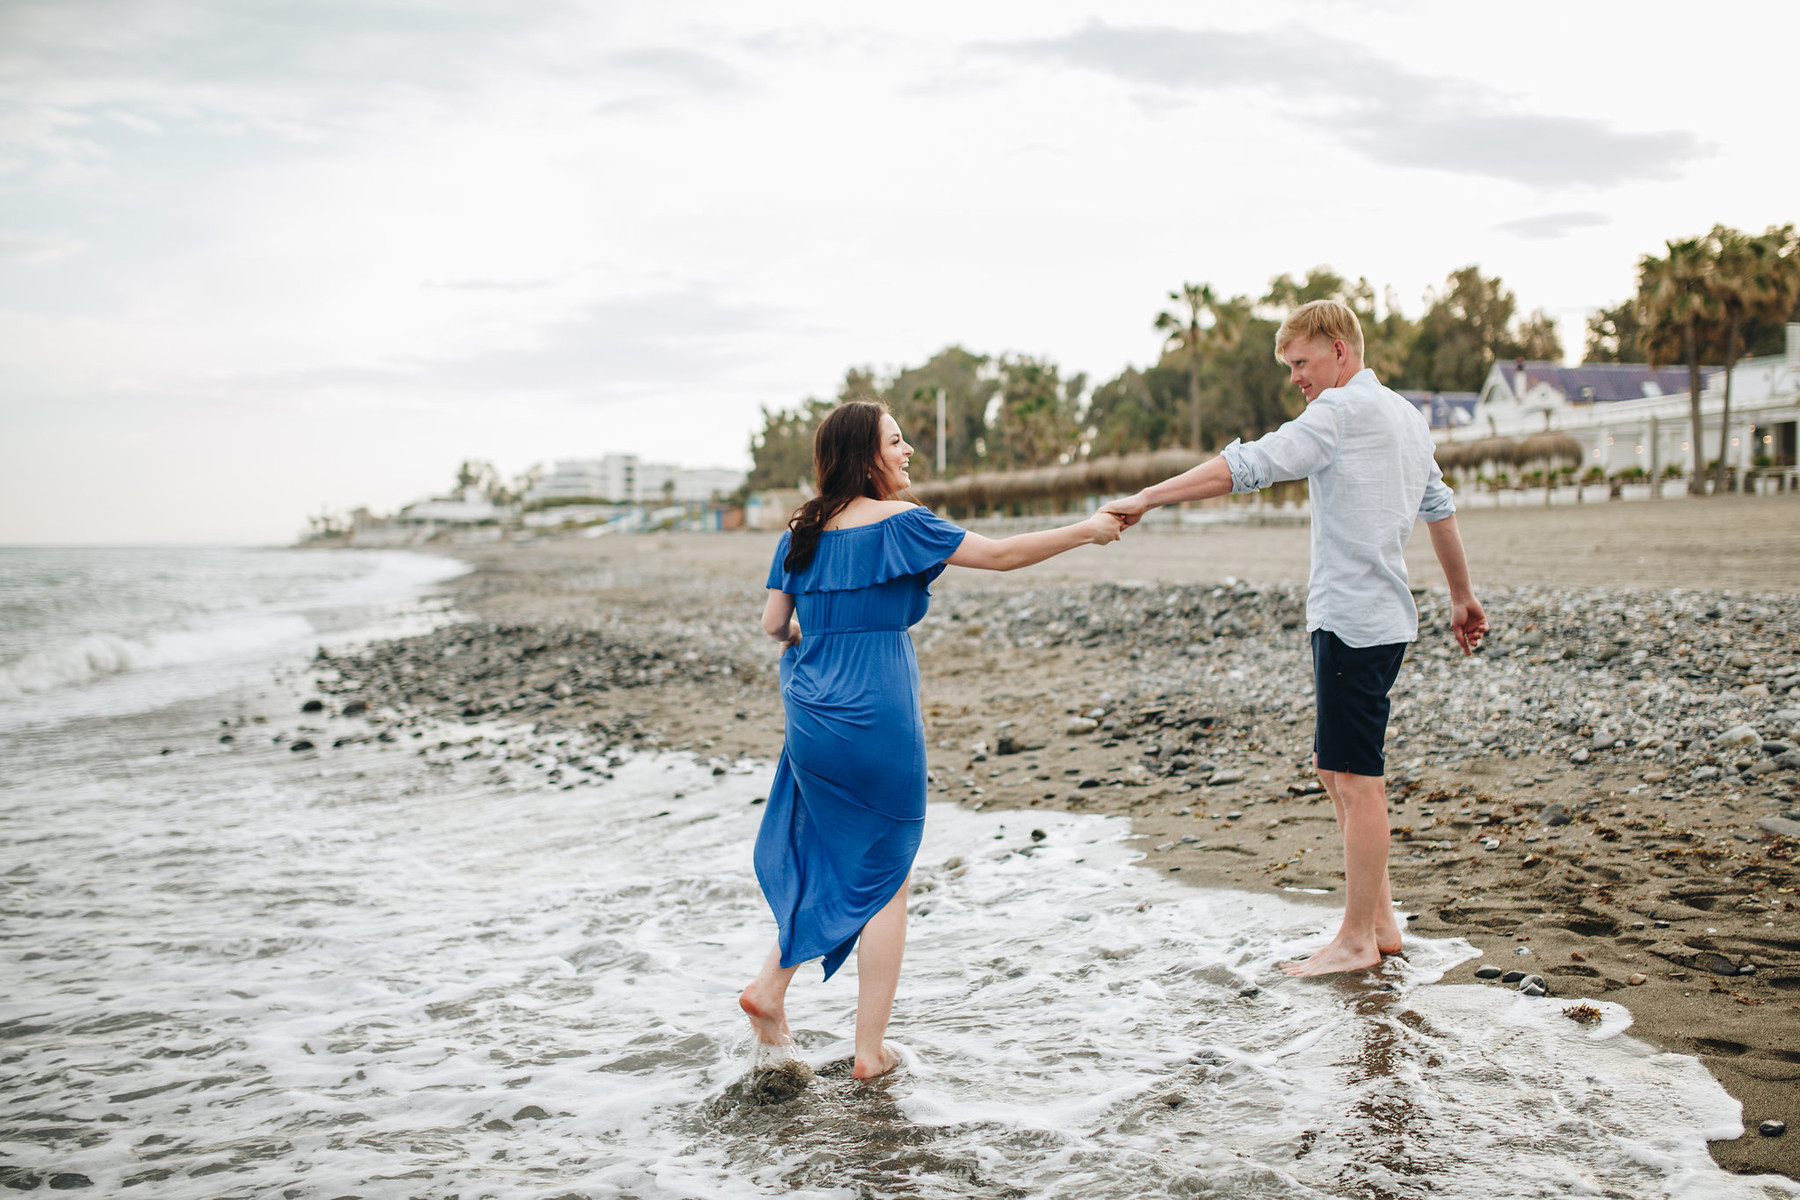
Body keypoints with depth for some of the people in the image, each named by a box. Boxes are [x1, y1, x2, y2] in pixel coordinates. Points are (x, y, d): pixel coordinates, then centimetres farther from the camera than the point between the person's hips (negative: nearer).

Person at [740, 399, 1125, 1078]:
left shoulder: (802, 530, 7)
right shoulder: (897, 523, -11)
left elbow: (773, 624, 9)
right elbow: (999, 554, -8)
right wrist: (1083, 532, 2)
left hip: (811, 716, 6)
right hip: (877, 722, -6)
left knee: (828, 858, 25)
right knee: (885, 880, 6)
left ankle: (770, 988, 19)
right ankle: (871, 1049, 11)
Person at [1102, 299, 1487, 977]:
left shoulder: (1344, 408, -12)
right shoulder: (1407, 417, 18)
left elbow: (1247, 466, -21)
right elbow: (1440, 508, 26)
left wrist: (1147, 498, -22)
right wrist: (1462, 596, 35)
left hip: (1354, 619, -10)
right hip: (1383, 616, 10)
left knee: (1357, 779, -4)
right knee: (1336, 768, 14)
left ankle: (1356, 940, 4)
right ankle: (1380, 919, 19)